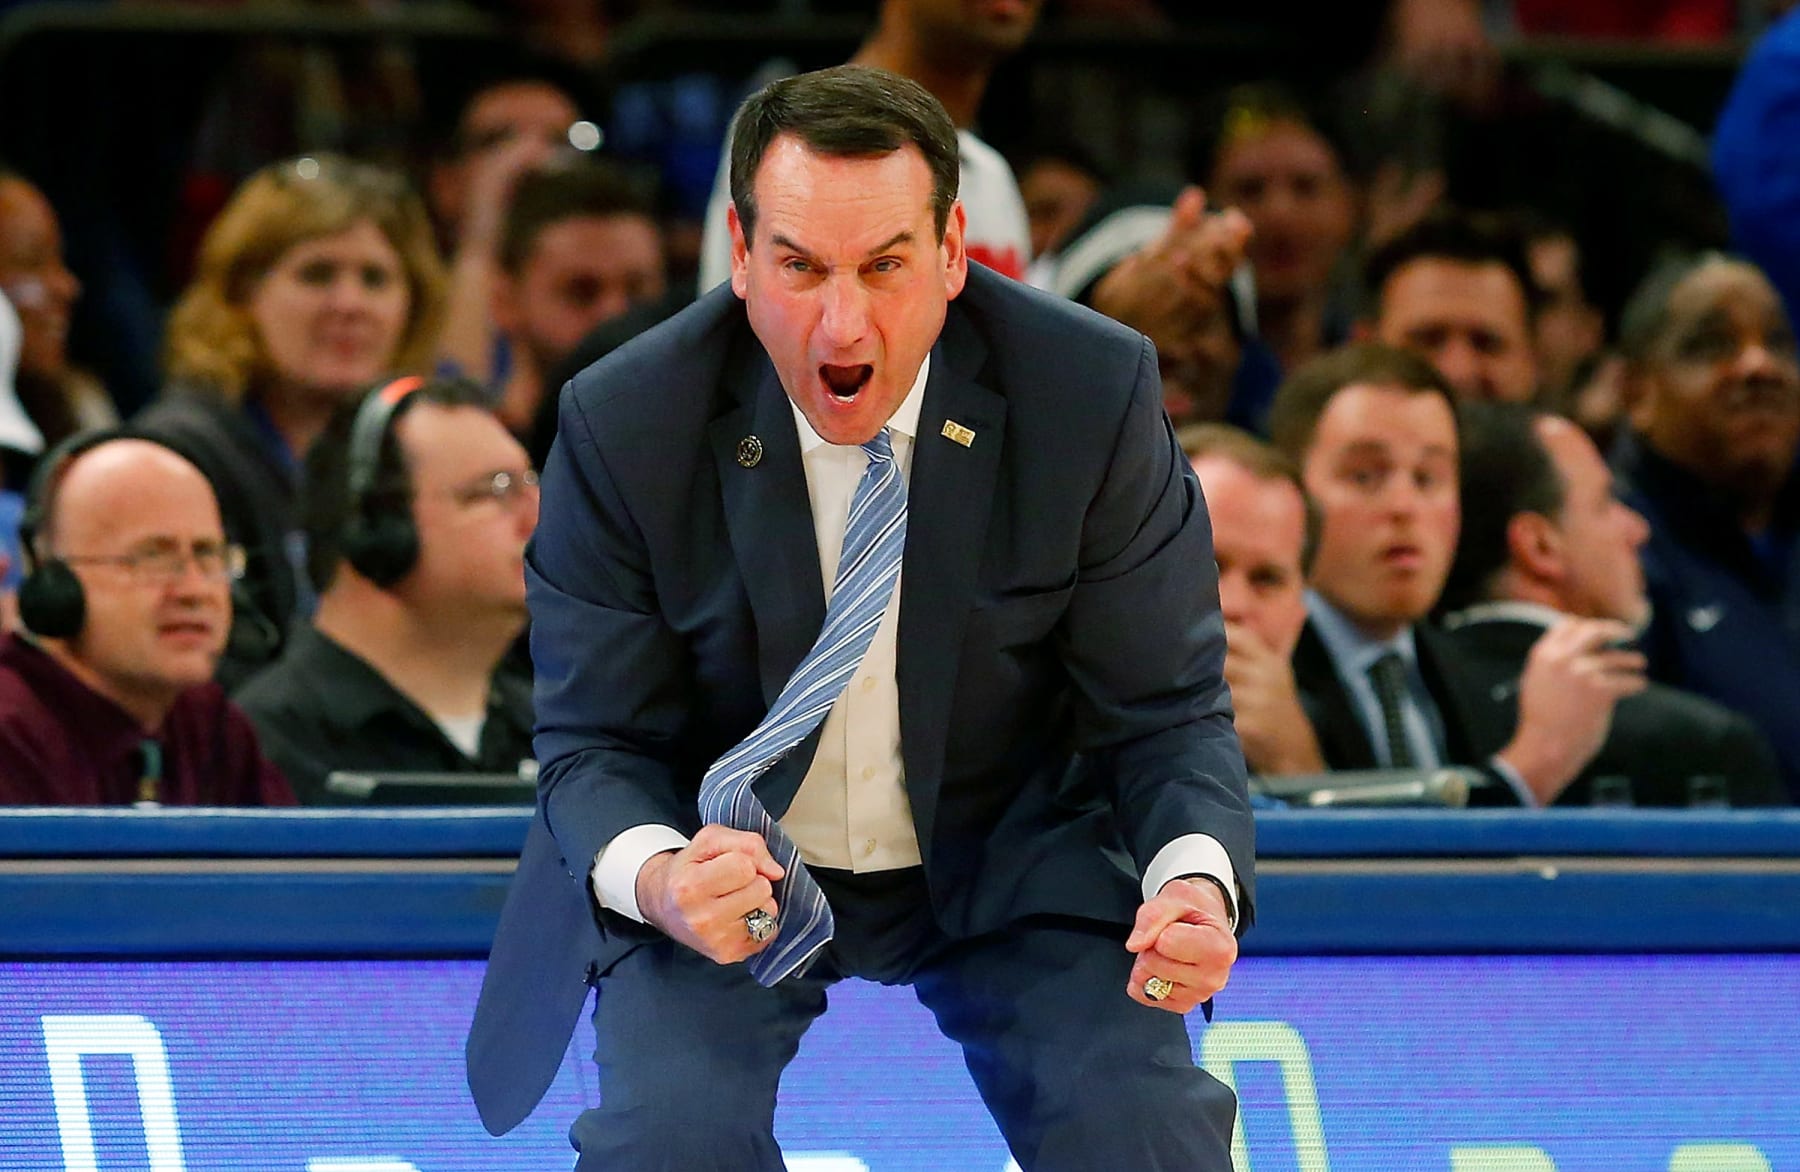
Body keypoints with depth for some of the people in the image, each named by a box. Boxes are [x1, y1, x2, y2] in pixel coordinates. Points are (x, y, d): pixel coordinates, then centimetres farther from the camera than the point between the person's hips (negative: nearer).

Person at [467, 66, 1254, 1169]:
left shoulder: (1093, 396, -17)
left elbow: (1167, 713, -9)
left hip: (1011, 859, 1)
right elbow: (597, 744, -10)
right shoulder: (626, 426, -17)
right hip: (731, 854, -1)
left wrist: (1196, 884, -31)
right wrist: (656, 882, -35)